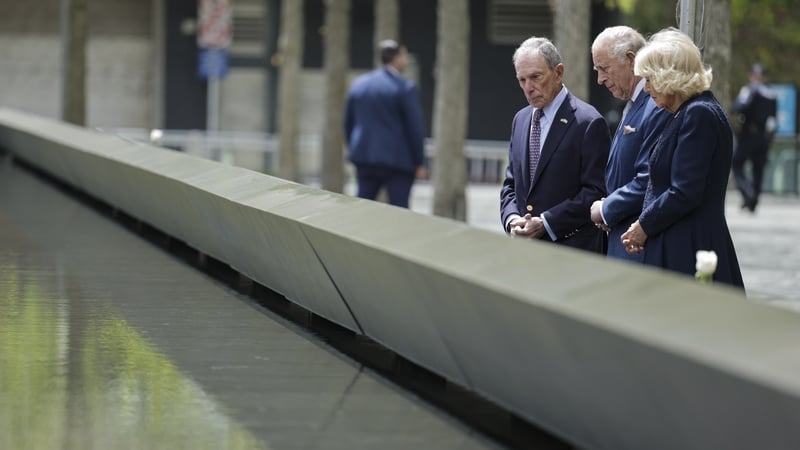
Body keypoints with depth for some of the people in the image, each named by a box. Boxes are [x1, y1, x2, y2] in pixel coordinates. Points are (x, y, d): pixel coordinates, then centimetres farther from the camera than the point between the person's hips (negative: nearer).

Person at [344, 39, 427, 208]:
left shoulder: (359, 84, 8)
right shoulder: (405, 88, -10)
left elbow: (348, 122, 14)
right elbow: (415, 127, -10)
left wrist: (354, 152, 23)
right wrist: (419, 163, -3)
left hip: (364, 157, 5)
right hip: (397, 159, -5)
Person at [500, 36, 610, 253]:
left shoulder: (588, 123, -7)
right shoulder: (521, 120, 16)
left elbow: (596, 192, -11)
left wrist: (546, 223, -14)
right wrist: (511, 219, -1)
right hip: (524, 248, 6)